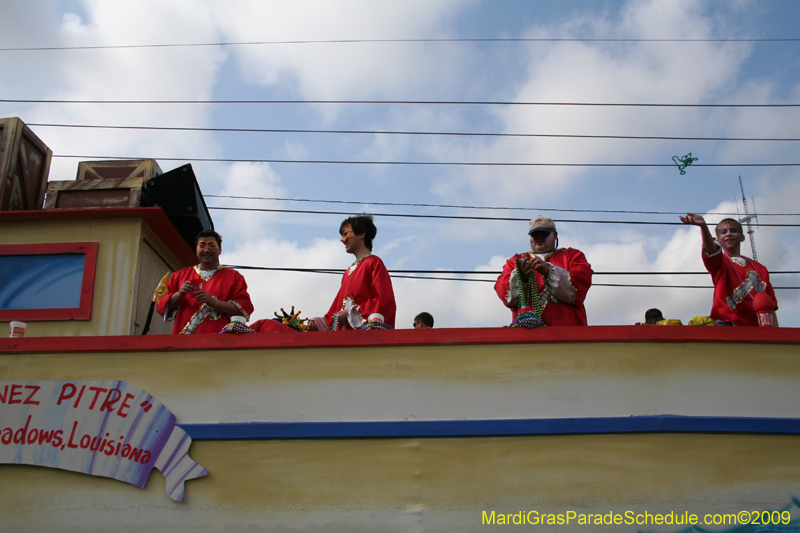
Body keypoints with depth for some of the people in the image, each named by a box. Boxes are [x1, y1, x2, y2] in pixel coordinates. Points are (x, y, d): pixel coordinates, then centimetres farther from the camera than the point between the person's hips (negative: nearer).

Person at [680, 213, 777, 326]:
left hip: (757, 326, 3)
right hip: (729, 323, -3)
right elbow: (711, 249, -15)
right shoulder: (719, 261, 10)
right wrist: (703, 227, -35)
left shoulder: (760, 269, 21)